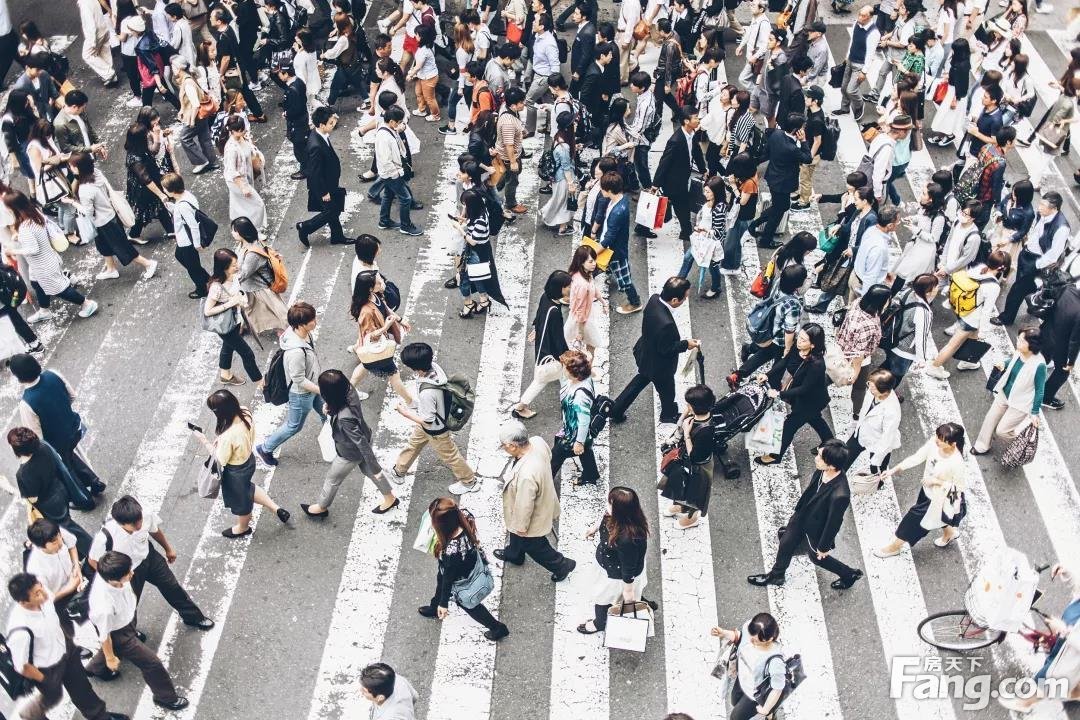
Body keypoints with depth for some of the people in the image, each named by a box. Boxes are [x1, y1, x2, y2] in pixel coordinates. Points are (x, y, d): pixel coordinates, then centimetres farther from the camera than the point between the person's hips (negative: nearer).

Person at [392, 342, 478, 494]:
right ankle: (399, 471, 54)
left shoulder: (427, 393, -46)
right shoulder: (433, 367, -23)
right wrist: (413, 397, 9)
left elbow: (427, 421, -30)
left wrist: (405, 413, -20)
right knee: (413, 444, 30)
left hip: (435, 429, -8)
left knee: (449, 455, 18)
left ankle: (469, 482, 42)